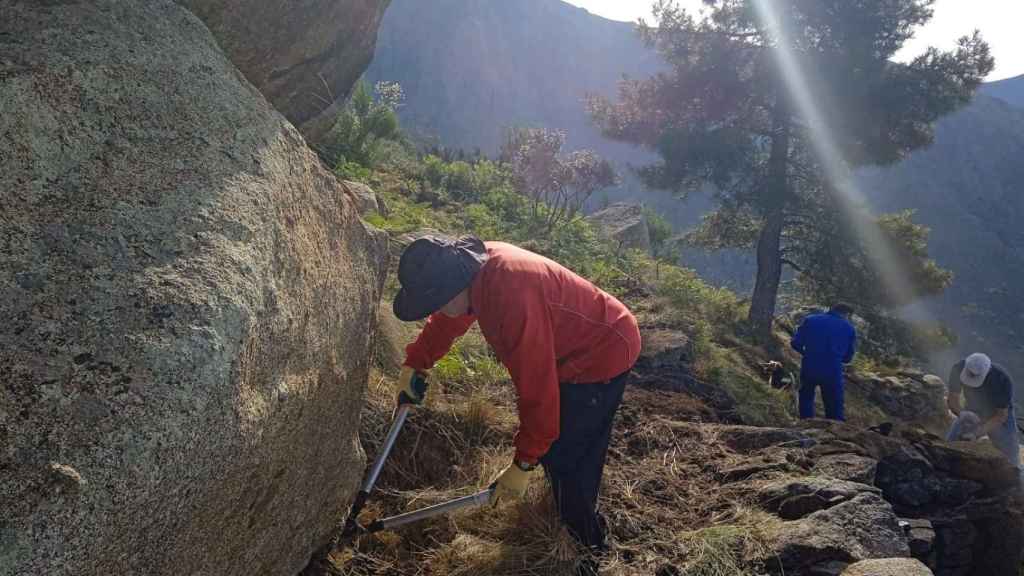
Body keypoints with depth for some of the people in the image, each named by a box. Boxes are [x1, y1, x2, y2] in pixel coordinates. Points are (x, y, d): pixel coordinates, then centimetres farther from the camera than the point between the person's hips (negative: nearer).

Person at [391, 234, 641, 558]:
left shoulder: (512, 298, -38)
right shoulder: (476, 268, -9)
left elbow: (537, 387, -34)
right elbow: (446, 321, 12)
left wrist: (523, 465, -24)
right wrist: (413, 365, 20)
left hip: (602, 353, -9)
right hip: (579, 340, 9)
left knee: (563, 456, -1)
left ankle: (586, 542, 20)